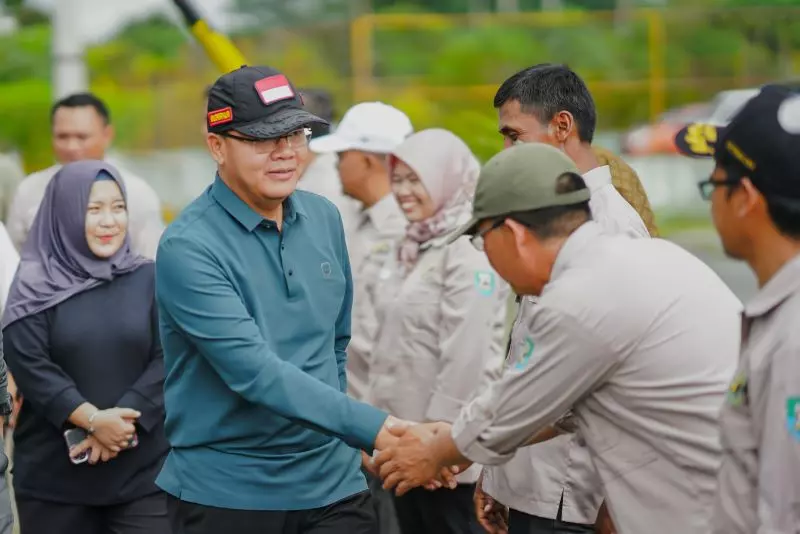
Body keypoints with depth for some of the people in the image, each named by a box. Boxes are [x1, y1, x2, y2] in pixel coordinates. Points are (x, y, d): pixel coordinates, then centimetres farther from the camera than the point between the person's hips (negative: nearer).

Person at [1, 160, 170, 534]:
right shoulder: (35, 286, 2)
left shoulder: (148, 279, 6)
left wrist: (123, 423, -13)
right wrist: (92, 419, -18)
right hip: (54, 473, -1)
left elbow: (166, 360, -1)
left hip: (142, 469, 1)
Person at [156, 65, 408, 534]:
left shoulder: (324, 218, 5)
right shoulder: (188, 247, -15)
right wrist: (372, 428, -28)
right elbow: (253, 370, -23)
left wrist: (341, 439, 15)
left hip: (334, 483, 5)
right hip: (227, 491, -4)